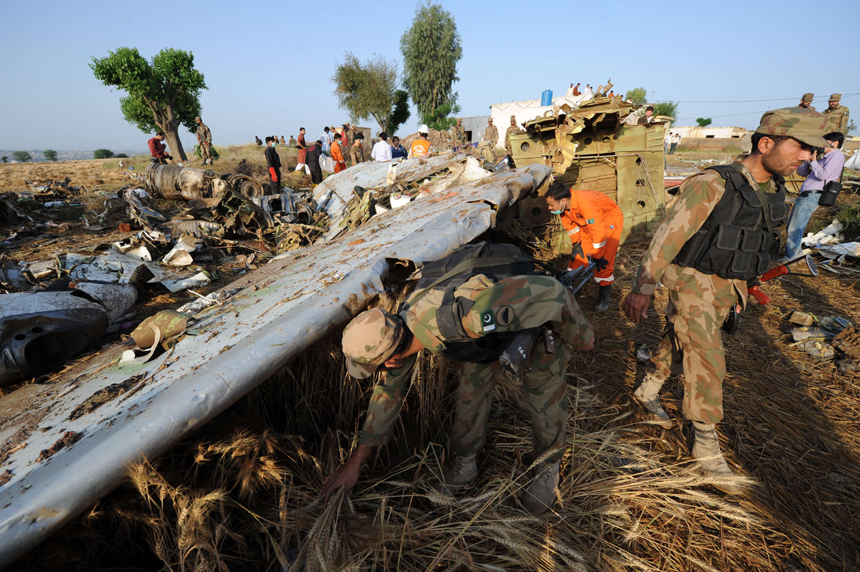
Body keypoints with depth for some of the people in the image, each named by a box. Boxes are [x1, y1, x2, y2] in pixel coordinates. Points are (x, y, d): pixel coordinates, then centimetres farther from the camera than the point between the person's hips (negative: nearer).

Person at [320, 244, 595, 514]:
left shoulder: (459, 319, -49)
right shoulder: (402, 325, -21)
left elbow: (549, 292, -39)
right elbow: (390, 389, -5)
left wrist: (580, 338, -18)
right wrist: (354, 462, 0)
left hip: (538, 319, -5)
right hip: (491, 329, 5)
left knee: (546, 403, 5)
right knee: (471, 393, 7)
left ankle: (549, 466, 35)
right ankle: (465, 463, 33)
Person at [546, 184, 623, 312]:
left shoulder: (585, 204, -41)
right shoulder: (564, 205, -18)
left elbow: (598, 231, -34)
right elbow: (570, 224, 1)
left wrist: (596, 255, -24)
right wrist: (576, 244, 3)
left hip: (610, 220, -7)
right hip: (586, 223, 7)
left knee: (603, 260, -11)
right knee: (578, 255, 3)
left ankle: (605, 293, 4)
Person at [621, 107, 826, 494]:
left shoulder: (773, 190, 6)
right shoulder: (712, 185, -20)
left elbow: (756, 241, 17)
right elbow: (670, 235, -24)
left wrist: (741, 286, 22)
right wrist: (643, 288, -29)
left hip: (726, 286, 7)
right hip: (692, 281, -7)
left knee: (678, 345, 18)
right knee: (707, 360, -7)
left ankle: (647, 392, 39)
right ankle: (706, 446, 6)